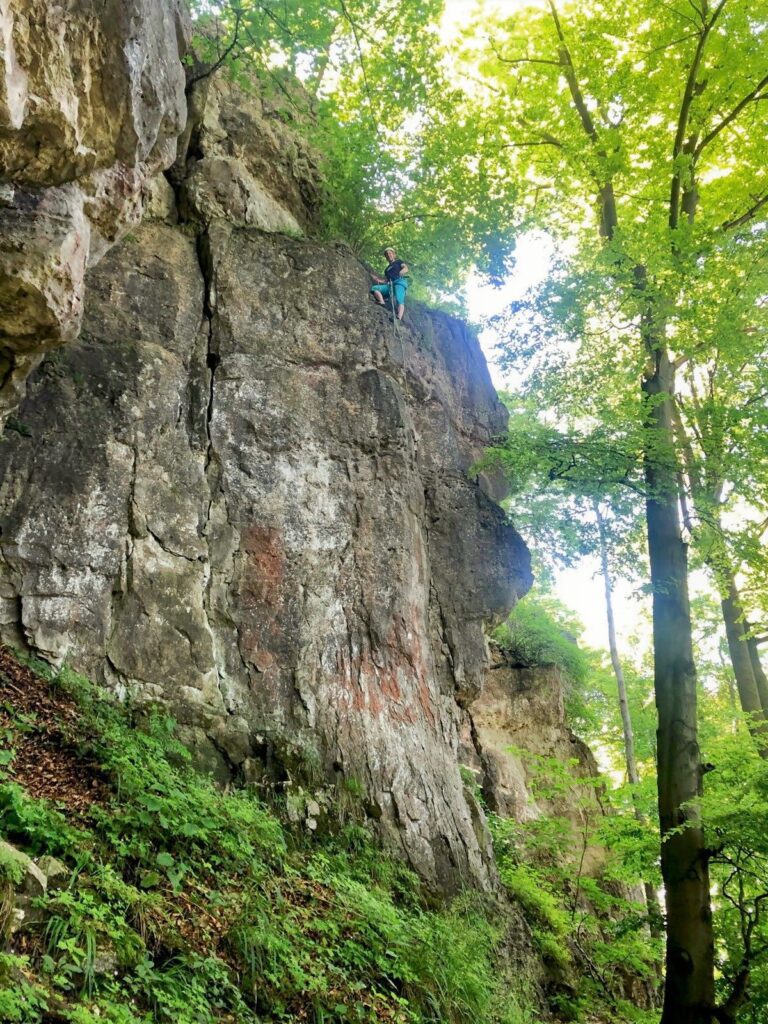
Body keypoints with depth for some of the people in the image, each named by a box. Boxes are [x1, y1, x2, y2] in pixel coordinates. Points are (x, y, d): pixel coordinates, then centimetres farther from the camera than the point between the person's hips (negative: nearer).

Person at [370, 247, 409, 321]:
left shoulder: (398, 262, 21)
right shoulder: (387, 269, 34)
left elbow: (406, 268, 2)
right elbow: (385, 280, 29)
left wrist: (401, 272, -21)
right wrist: (377, 279, 14)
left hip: (399, 282, -6)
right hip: (390, 285, 6)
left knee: (399, 300, -32)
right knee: (374, 288, -13)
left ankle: (399, 319, -52)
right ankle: (382, 304, -33)